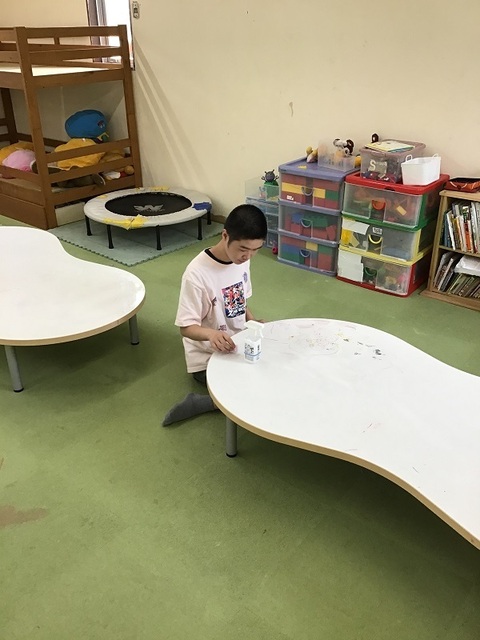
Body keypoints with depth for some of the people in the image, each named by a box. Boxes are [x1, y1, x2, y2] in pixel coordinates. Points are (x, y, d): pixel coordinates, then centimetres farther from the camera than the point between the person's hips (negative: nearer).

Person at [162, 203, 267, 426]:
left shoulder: (242, 260, -4)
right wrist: (211, 333, -42)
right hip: (208, 358, -7)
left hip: (239, 345, 7)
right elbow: (186, 327, -22)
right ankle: (198, 403, -5)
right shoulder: (197, 273, -26)